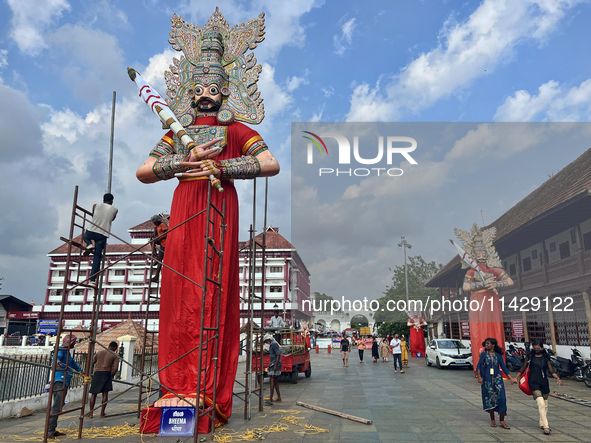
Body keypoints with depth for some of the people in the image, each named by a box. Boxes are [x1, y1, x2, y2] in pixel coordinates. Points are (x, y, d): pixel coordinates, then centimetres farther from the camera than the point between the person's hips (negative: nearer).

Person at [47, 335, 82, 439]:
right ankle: (49, 431, -14)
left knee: (58, 406, 8)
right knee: (57, 406, -14)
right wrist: (57, 363, -51)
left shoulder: (67, 352, 24)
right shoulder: (61, 350, -6)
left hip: (64, 383, 10)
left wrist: (81, 371, 49)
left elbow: (73, 364, 38)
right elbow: (57, 357, -29)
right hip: (60, 381, -10)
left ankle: (52, 430, 11)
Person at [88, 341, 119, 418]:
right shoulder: (115, 356, 6)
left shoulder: (99, 352, 15)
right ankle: (102, 413, 8)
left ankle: (90, 413, 10)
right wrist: (111, 376, 10)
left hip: (97, 374, 2)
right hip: (106, 374, -2)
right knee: (105, 394, 6)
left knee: (93, 394, 10)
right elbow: (115, 368, -5)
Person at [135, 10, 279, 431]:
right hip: (184, 211, 4)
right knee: (181, 292, -1)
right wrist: (186, 159, -3)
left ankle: (212, 393, -1)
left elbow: (272, 164, -2)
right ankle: (180, 388, 7)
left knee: (216, 293, -7)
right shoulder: (177, 133, 21)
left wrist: (221, 167, -8)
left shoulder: (236, 130, 11)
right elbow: (143, 172, 12)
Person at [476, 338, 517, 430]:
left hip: (497, 378, 1)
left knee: (502, 398, -7)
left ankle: (502, 421, 3)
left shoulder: (498, 355, 4)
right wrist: (479, 376, -15)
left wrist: (511, 378, 2)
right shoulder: (484, 354, 2)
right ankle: (492, 420, 18)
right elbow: (478, 366, -2)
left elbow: (504, 367, 8)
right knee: (490, 399, 4)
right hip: (487, 379, -1)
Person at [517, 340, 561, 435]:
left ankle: (542, 423, 29)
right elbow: (524, 367, 8)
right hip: (534, 382, -4)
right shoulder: (530, 356, 1)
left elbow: (551, 369, 3)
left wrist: (557, 378, -14)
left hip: (544, 382, 4)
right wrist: (516, 378, 9)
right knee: (541, 404, -17)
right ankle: (546, 426, -17)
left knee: (545, 405, 13)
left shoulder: (545, 358, 8)